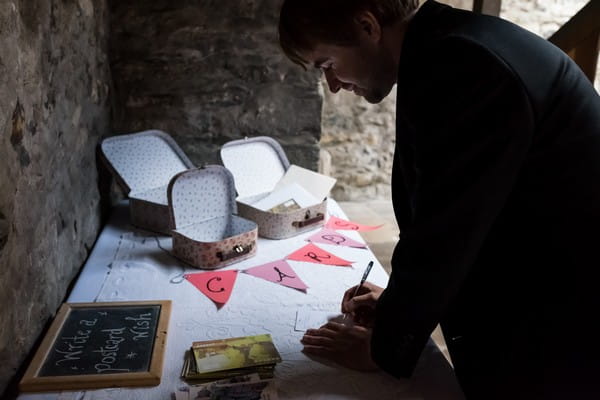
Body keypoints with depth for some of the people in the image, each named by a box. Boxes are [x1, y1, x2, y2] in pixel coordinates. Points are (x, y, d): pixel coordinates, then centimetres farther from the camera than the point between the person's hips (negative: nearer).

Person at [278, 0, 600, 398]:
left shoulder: (461, 66, -26)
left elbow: (444, 230, -23)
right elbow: (450, 219, 11)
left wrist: (385, 348, -9)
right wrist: (399, 303, 8)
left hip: (561, 331, -8)